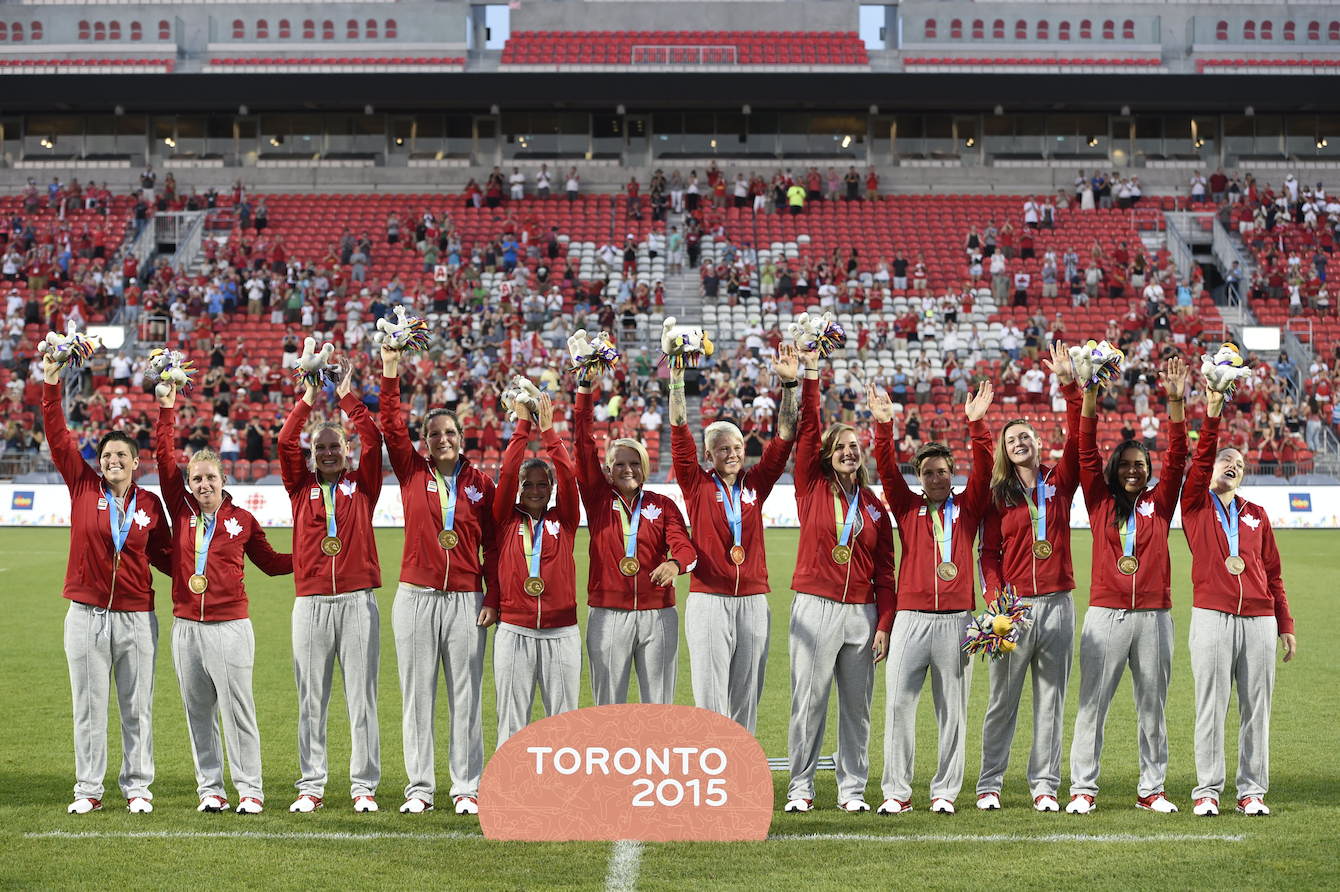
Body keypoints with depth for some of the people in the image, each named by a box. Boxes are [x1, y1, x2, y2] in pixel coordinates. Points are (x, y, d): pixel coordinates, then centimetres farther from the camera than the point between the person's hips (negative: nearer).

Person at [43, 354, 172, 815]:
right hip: (87, 616, 0)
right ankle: (88, 789, 12)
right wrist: (51, 383, -9)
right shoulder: (84, 487, 1)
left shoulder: (149, 504, 4)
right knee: (88, 707, 5)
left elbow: (162, 555, 10)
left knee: (137, 708, 6)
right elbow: (58, 436, -3)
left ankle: (137, 786, 14)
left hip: (137, 618, 0)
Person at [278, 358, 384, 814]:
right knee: (311, 699, 4)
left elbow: (373, 440, -2)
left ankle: (364, 786, 4)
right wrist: (308, 400, -4)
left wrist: (347, 398, -3)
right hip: (311, 602, 1)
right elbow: (285, 443, 0)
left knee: (361, 696, 0)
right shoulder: (302, 486, 12)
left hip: (358, 601, -1)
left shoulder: (361, 484, 10)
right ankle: (311, 787, 8)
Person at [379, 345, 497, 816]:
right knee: (417, 694, 4)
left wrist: (493, 599, -2)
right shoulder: (412, 472, 5)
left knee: (466, 696, 2)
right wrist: (391, 373, -14)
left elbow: (493, 544, 5)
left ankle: (467, 788, 8)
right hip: (416, 597, 0)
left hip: (466, 600, 0)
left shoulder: (480, 482, 5)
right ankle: (419, 788, 10)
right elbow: (391, 427, -7)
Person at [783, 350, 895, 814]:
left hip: (862, 613, 2)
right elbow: (807, 431, -6)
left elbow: (884, 571, 9)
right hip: (815, 608, -2)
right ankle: (801, 787, 3)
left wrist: (884, 625, 1)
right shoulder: (813, 488, 5)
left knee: (857, 704, 5)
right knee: (808, 701, -3)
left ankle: (852, 788, 12)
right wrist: (811, 374, -12)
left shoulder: (874, 506, 10)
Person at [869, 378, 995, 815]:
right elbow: (887, 470, -2)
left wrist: (976, 424, -16)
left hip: (957, 619, 0)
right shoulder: (907, 506, 10)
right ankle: (897, 792, -2)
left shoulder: (968, 507, 10)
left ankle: (945, 791, 9)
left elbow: (984, 468, -3)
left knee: (953, 708, 3)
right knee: (898, 701, -6)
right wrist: (883, 425, -16)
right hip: (911, 617, 0)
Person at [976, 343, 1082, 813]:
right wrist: (996, 598, -13)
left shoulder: (1059, 484, 8)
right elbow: (989, 552, 2)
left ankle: (1045, 785, 8)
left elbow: (1078, 438, -3)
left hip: (1057, 604, 1)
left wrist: (1070, 387, -12)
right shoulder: (998, 495, 6)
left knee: (1051, 699, 4)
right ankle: (989, 784, 6)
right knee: (1003, 700, 1)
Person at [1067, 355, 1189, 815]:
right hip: (1105, 615, -1)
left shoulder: (1158, 503, 10)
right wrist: (1089, 402, -13)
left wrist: (1175, 404, -10)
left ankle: (1152, 789, 14)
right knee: (1092, 703, -2)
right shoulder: (1101, 503, 9)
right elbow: (1087, 455, -1)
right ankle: (1083, 789, 1)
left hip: (1153, 616, 1)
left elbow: (1177, 458, 1)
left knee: (1152, 705, 7)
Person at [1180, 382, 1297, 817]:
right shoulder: (1196, 505, 9)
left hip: (1259, 621, 3)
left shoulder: (1256, 515, 17)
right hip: (1212, 618, -3)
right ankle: (1208, 790, 2)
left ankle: (1253, 790, 10)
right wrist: (1212, 416, -18)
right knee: (1211, 707, -3)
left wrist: (1286, 625, 12)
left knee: (1256, 708, 3)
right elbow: (1200, 459, -8)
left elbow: (1273, 573, 16)